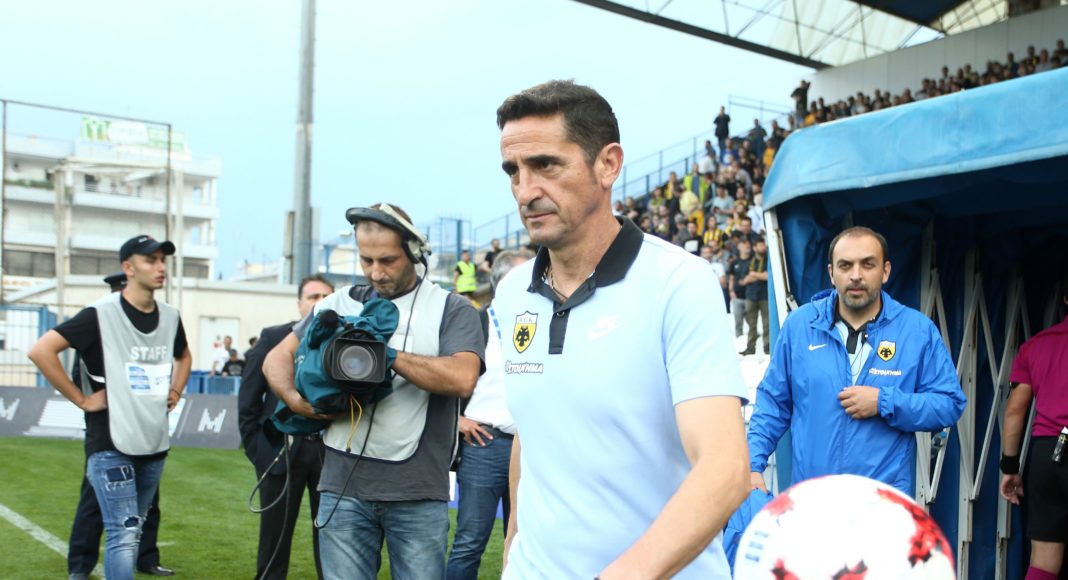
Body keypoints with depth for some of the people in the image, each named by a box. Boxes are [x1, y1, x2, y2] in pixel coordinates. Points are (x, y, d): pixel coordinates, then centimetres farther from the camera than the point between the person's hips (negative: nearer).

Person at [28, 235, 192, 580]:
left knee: (131, 533, 16)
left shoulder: (170, 318, 8)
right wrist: (81, 399, -14)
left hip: (155, 445, 6)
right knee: (124, 534, -11)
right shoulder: (101, 314, -12)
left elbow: (184, 357, 29)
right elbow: (41, 351, -16)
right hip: (111, 445, -6)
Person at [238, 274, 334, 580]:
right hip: (282, 451, 0)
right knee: (275, 536, 10)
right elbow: (248, 399, 3)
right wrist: (256, 448, -1)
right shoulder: (273, 338, 2)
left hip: (331, 451, 0)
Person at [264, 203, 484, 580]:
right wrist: (298, 401, -6)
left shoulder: (450, 309, 1)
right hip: (343, 485, 3)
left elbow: (462, 378, -16)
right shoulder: (340, 304, 12)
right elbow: (277, 358, 14)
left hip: (418, 492, -2)